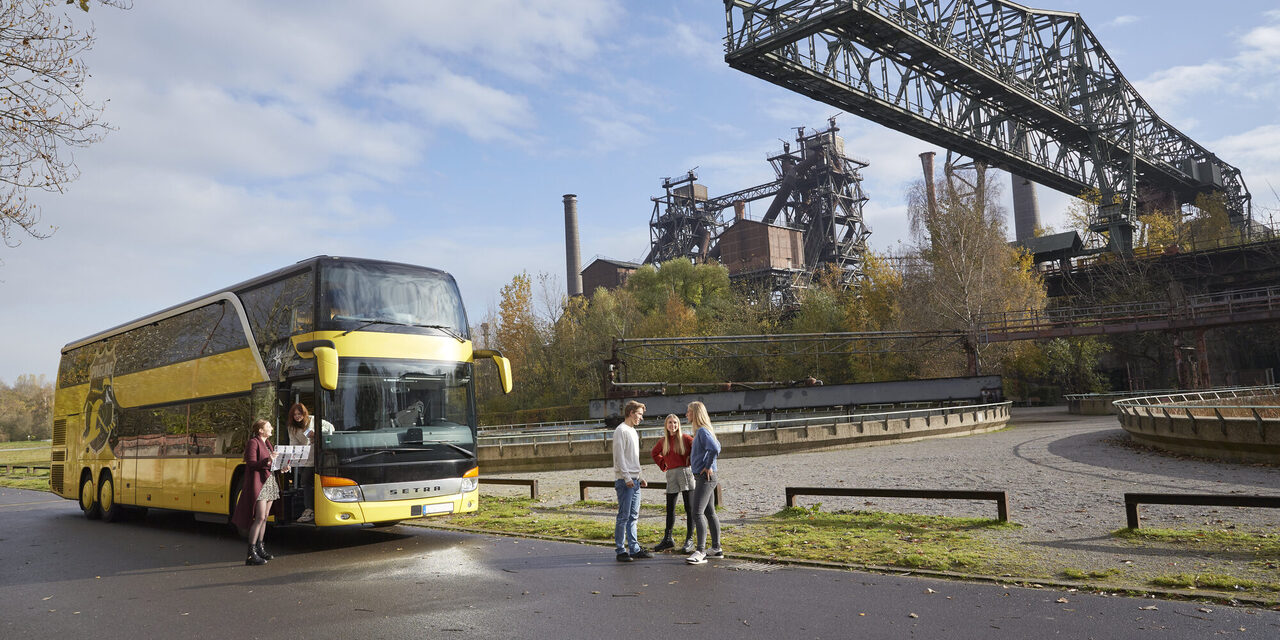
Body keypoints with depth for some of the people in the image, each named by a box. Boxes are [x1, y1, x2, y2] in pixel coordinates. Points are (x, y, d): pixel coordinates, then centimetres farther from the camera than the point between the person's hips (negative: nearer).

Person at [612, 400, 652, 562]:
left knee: (633, 516, 10)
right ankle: (621, 550, -2)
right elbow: (619, 457, -15)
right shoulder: (621, 431, -9)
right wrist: (627, 477, -19)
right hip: (624, 481, -9)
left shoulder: (633, 431, 20)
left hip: (634, 480, 9)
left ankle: (634, 549, 13)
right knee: (624, 516, -6)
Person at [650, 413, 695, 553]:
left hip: (685, 472, -5)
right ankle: (667, 539, 21)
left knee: (689, 508, -3)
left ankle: (689, 540, 3)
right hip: (671, 475, 5)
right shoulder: (663, 441, 9)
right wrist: (663, 465, 14)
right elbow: (654, 453, 26)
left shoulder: (685, 438, -4)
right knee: (670, 509, 10)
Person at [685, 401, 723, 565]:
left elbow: (714, 448, -31)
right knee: (709, 513, 15)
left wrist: (708, 466, -19)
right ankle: (716, 548, 22)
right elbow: (717, 446, 28)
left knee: (697, 513, -15)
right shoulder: (700, 431, 14)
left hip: (705, 477, -11)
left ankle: (700, 552, -18)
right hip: (703, 477, 11)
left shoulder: (702, 431, -16)